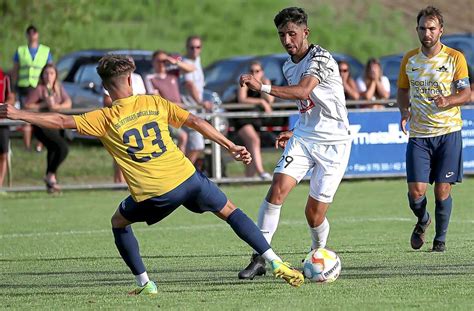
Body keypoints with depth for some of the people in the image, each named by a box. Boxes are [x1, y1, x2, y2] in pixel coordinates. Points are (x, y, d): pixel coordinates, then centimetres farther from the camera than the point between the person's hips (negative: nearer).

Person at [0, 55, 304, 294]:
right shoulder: (154, 103, 8)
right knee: (230, 210, 19)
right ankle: (277, 264, 10)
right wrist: (231, 147, 10)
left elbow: (60, 121, -4)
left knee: (119, 222, 25)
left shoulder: (105, 119, 1)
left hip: (154, 195, -2)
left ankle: (145, 283, 18)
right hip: (187, 177, 2)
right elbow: (196, 121, 5)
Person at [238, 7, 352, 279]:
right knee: (278, 189, -17)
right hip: (303, 138, 6)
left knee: (314, 214, -4)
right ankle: (260, 259, -18)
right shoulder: (289, 66, 10)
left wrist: (263, 87, -43)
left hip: (333, 142, -6)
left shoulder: (320, 58, -16)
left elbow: (304, 92, -35)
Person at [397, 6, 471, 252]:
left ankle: (440, 239, 16)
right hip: (418, 134, 2)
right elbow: (402, 90, 20)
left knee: (442, 190, -2)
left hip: (448, 132, -2)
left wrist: (447, 101, -24)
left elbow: (466, 93, -4)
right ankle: (422, 220, 24)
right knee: (416, 190, -8)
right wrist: (404, 112, 0)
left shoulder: (454, 58, -2)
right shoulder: (409, 59, 7)